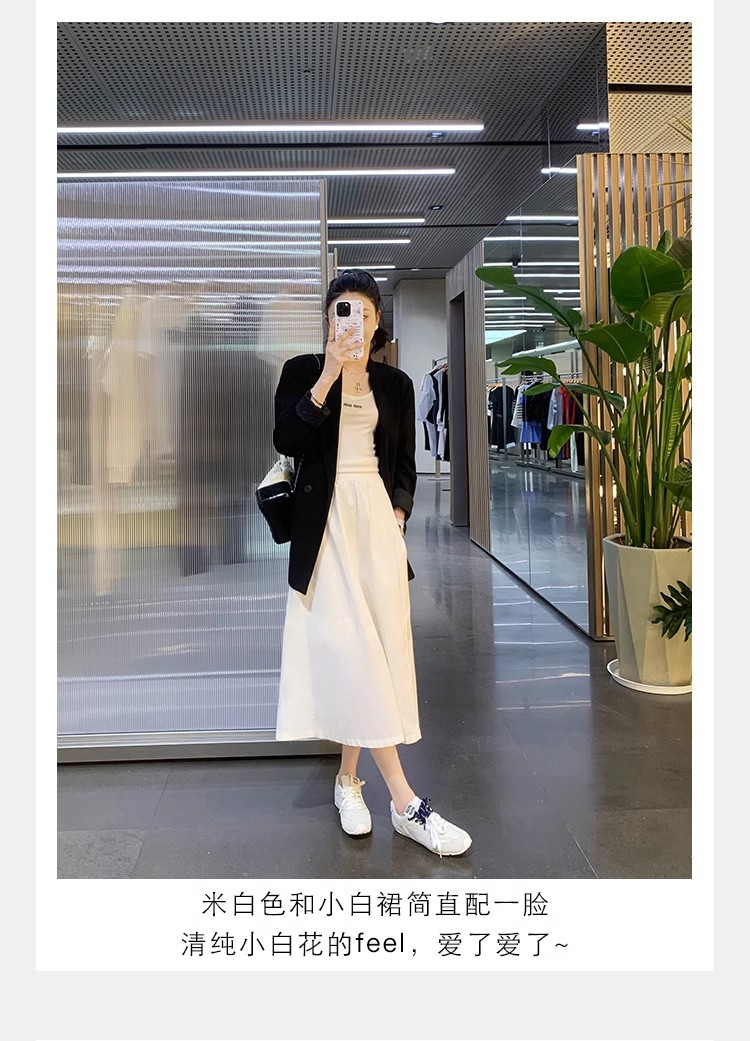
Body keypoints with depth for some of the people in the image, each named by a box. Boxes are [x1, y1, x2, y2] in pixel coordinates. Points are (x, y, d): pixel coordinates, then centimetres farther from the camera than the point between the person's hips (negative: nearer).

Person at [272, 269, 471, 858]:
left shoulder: (396, 385, 13)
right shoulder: (303, 371, 5)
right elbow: (286, 441, -10)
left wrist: (398, 514, 1)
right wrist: (327, 376, -15)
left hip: (379, 521, 3)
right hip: (326, 521, -3)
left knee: (364, 653, 2)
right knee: (347, 648, -12)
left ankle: (349, 780, 18)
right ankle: (405, 803, -9)